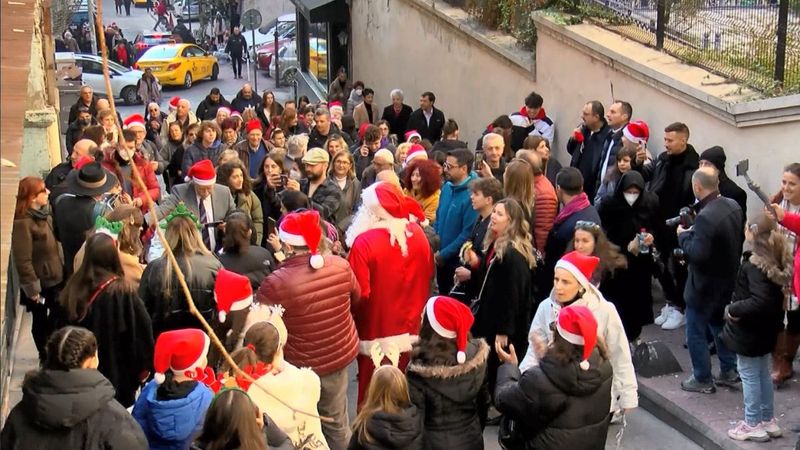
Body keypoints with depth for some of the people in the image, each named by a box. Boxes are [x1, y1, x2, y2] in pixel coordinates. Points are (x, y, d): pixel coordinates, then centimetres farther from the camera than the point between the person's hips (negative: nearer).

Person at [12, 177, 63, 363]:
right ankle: (44, 357, 28)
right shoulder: (22, 222, -25)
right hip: (39, 282, -8)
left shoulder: (44, 214, 3)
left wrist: (61, 269, 15)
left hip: (54, 277, 8)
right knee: (40, 319, 10)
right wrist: (32, 287, -21)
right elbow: (22, 260, -24)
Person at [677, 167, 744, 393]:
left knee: (695, 332, 8)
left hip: (706, 285, -9)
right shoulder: (733, 206, -2)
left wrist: (684, 235, -14)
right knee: (719, 324, 25)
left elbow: (697, 254, -31)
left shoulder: (705, 217, -31)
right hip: (728, 279, 9)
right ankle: (729, 371, 35)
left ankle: (702, 379, 18)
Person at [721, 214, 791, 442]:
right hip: (765, 328, 9)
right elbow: (771, 296, 8)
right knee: (763, 373, 19)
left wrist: (733, 309, -22)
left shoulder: (755, 265, -25)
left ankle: (753, 425, 13)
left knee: (749, 375, 4)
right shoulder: (776, 260, 2)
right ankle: (768, 421, 29)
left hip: (749, 330, -9)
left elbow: (760, 301, -33)